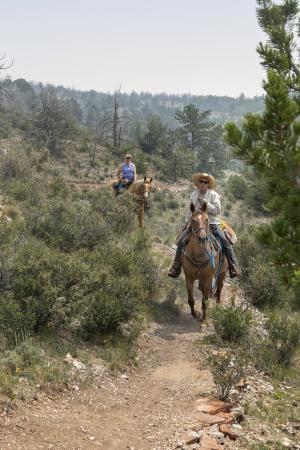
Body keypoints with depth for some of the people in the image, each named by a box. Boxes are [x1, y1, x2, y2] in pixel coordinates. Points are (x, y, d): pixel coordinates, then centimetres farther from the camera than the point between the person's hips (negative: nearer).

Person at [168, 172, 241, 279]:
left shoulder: (214, 195, -4)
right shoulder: (193, 195, 9)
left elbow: (217, 210, -13)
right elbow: (190, 212, 19)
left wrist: (206, 203, -21)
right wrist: (185, 224, 13)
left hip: (212, 223, -3)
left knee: (225, 242, -19)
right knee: (181, 242, -10)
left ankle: (234, 266, -4)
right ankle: (176, 267, 3)